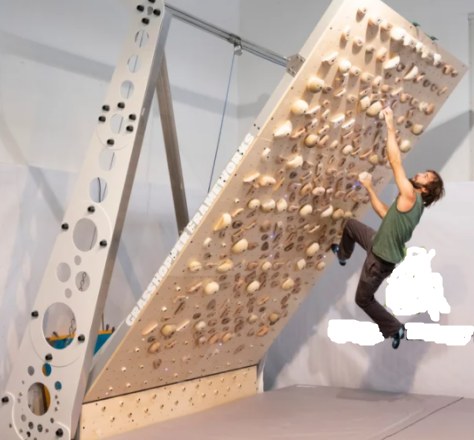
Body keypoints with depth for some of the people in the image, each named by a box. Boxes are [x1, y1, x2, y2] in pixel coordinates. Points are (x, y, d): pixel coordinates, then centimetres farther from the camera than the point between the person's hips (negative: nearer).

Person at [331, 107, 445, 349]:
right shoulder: (413, 203, 0)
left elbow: (395, 161, -28)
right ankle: (343, 254, 52)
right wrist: (369, 188, 7)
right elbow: (385, 213, 9)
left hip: (381, 259, -9)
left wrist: (390, 126, -23)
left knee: (363, 299, 9)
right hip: (379, 245, 9)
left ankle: (395, 328, 26)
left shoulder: (410, 196, -26)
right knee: (351, 224, 25)